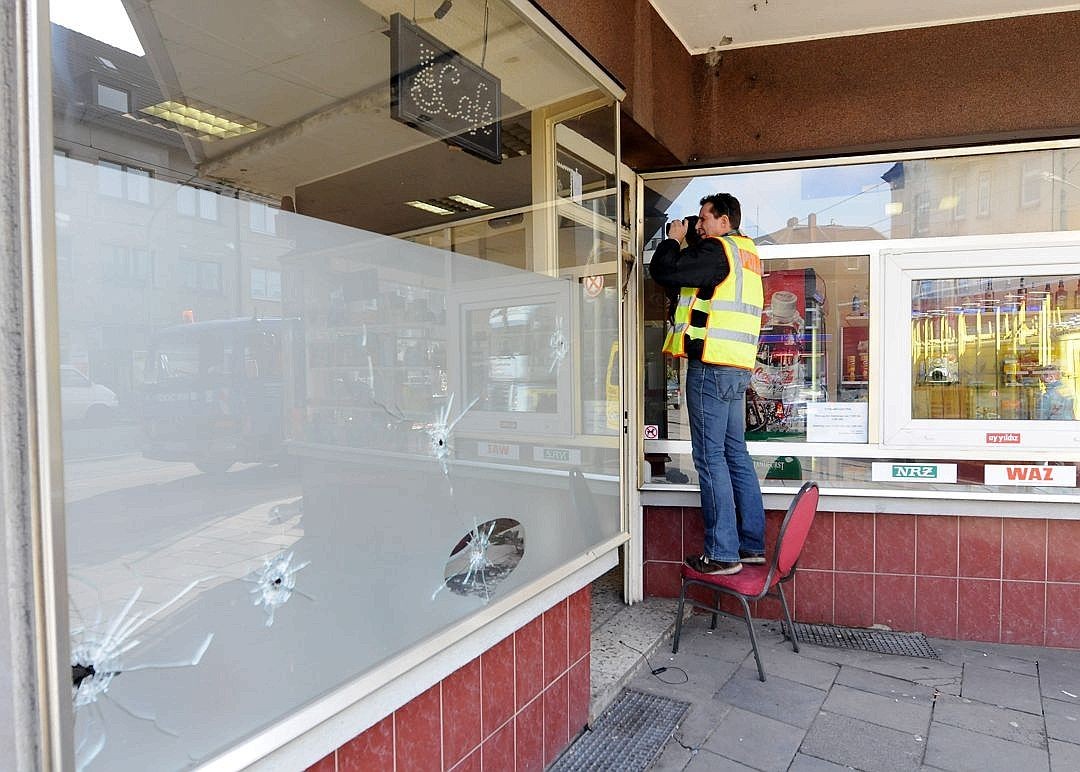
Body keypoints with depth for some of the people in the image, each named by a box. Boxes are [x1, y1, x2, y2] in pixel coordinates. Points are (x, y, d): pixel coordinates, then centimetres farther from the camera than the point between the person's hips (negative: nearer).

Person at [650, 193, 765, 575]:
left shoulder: (716, 250, -8)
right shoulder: (748, 254, 20)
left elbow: (663, 271, -14)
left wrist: (673, 238, 4)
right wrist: (684, 242, 18)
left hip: (710, 367, -9)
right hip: (738, 369, 9)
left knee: (711, 458, -5)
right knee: (736, 454, 13)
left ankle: (723, 553, 0)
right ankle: (753, 544, 18)